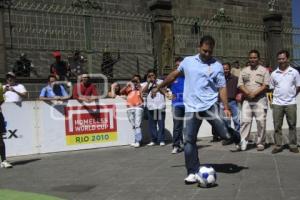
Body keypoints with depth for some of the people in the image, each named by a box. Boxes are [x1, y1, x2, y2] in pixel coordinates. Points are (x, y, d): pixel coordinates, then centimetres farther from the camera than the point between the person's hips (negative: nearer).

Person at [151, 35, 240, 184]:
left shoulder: (217, 66, 2)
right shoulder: (188, 61, 10)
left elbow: (222, 88, -1)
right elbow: (174, 74, 22)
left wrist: (226, 107, -12)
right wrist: (159, 87, 26)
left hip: (210, 106, -2)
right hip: (191, 108, 2)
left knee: (225, 134, -10)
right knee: (189, 140, -2)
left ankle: (234, 135, 29)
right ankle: (193, 173, 9)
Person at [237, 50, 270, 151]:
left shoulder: (264, 70, 5)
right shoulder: (244, 70, 14)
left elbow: (266, 85, -4)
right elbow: (240, 84, 7)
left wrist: (254, 93, -15)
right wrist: (248, 93, -11)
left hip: (260, 100, -2)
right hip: (247, 100, 2)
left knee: (261, 122, -2)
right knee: (245, 121, -5)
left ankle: (260, 143, 8)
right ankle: (242, 143, -5)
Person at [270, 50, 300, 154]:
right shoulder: (274, 73, 6)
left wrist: (291, 95, 1)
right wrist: (277, 96, 4)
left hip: (291, 103, -1)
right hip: (277, 103, 1)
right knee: (277, 126, 3)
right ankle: (278, 145, 10)